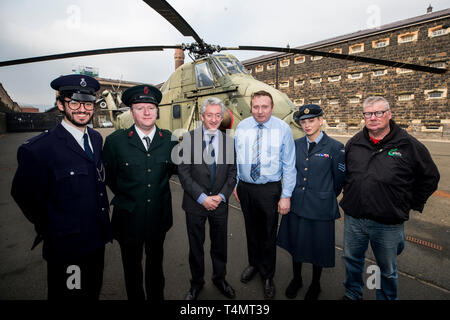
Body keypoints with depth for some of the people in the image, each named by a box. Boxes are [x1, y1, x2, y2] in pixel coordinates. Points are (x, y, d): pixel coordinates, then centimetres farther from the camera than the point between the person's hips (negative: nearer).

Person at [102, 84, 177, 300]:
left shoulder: (170, 140, -7)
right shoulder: (115, 141, -12)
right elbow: (108, 176, 1)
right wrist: (124, 196, 8)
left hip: (159, 216, 2)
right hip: (128, 218, -1)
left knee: (155, 262, 24)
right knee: (132, 266, 20)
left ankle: (157, 296, 48)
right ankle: (135, 297, 45)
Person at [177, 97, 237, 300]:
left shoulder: (229, 141, 2)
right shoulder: (189, 138, -7)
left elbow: (232, 173, 3)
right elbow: (183, 172, -10)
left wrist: (221, 196, -9)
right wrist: (202, 198, -15)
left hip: (220, 203, 2)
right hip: (195, 204, -2)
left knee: (220, 245, 18)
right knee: (195, 245, 16)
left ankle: (219, 278, 43)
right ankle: (196, 282, 39)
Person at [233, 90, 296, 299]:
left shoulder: (283, 129, -10)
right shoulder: (241, 127, -1)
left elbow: (289, 165, -9)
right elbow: (236, 157, 7)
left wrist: (286, 196, -11)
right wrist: (235, 184, 7)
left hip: (270, 189, -3)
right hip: (245, 187, 3)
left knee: (269, 234, 11)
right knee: (251, 230, 20)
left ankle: (268, 276, 36)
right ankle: (254, 264, 47)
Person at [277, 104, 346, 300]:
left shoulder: (335, 147, -10)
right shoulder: (296, 145, 2)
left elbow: (339, 180, 0)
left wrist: (325, 198, 9)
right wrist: (294, 194, 12)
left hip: (320, 208, -3)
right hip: (297, 204, 4)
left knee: (318, 247, 14)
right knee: (295, 243, 17)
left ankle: (315, 285, 40)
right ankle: (296, 279, 42)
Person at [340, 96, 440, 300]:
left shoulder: (408, 145, -7)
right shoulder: (354, 143, 2)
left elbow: (430, 178, 3)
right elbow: (343, 173, 16)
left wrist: (410, 205, 1)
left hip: (388, 224, -3)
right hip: (353, 218, 3)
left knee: (388, 270, 17)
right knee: (352, 260, 20)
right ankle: (352, 294, 43)